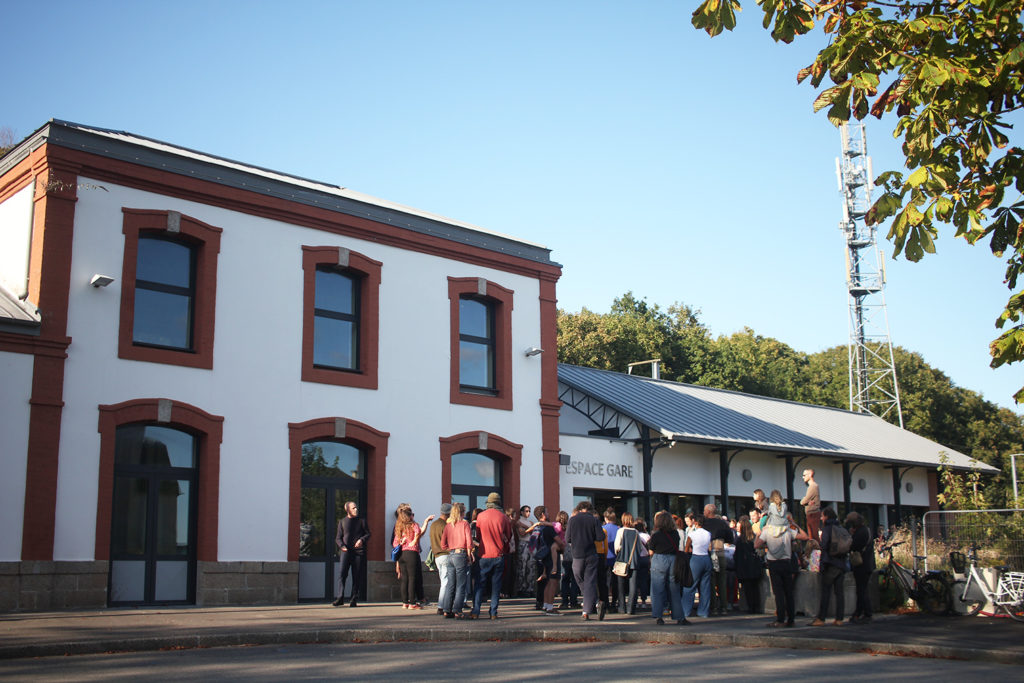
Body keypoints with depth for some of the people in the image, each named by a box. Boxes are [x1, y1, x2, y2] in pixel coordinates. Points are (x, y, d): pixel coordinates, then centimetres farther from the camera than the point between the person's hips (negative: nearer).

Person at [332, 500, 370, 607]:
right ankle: (340, 598, -19)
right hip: (346, 550, -1)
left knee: (357, 576, -1)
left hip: (359, 551, 1)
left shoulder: (362, 521, 14)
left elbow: (368, 534, 11)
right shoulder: (342, 521, 14)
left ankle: (354, 599, 6)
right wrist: (342, 546, -7)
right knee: (342, 573, -16)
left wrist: (362, 540, -10)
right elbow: (338, 538, 13)